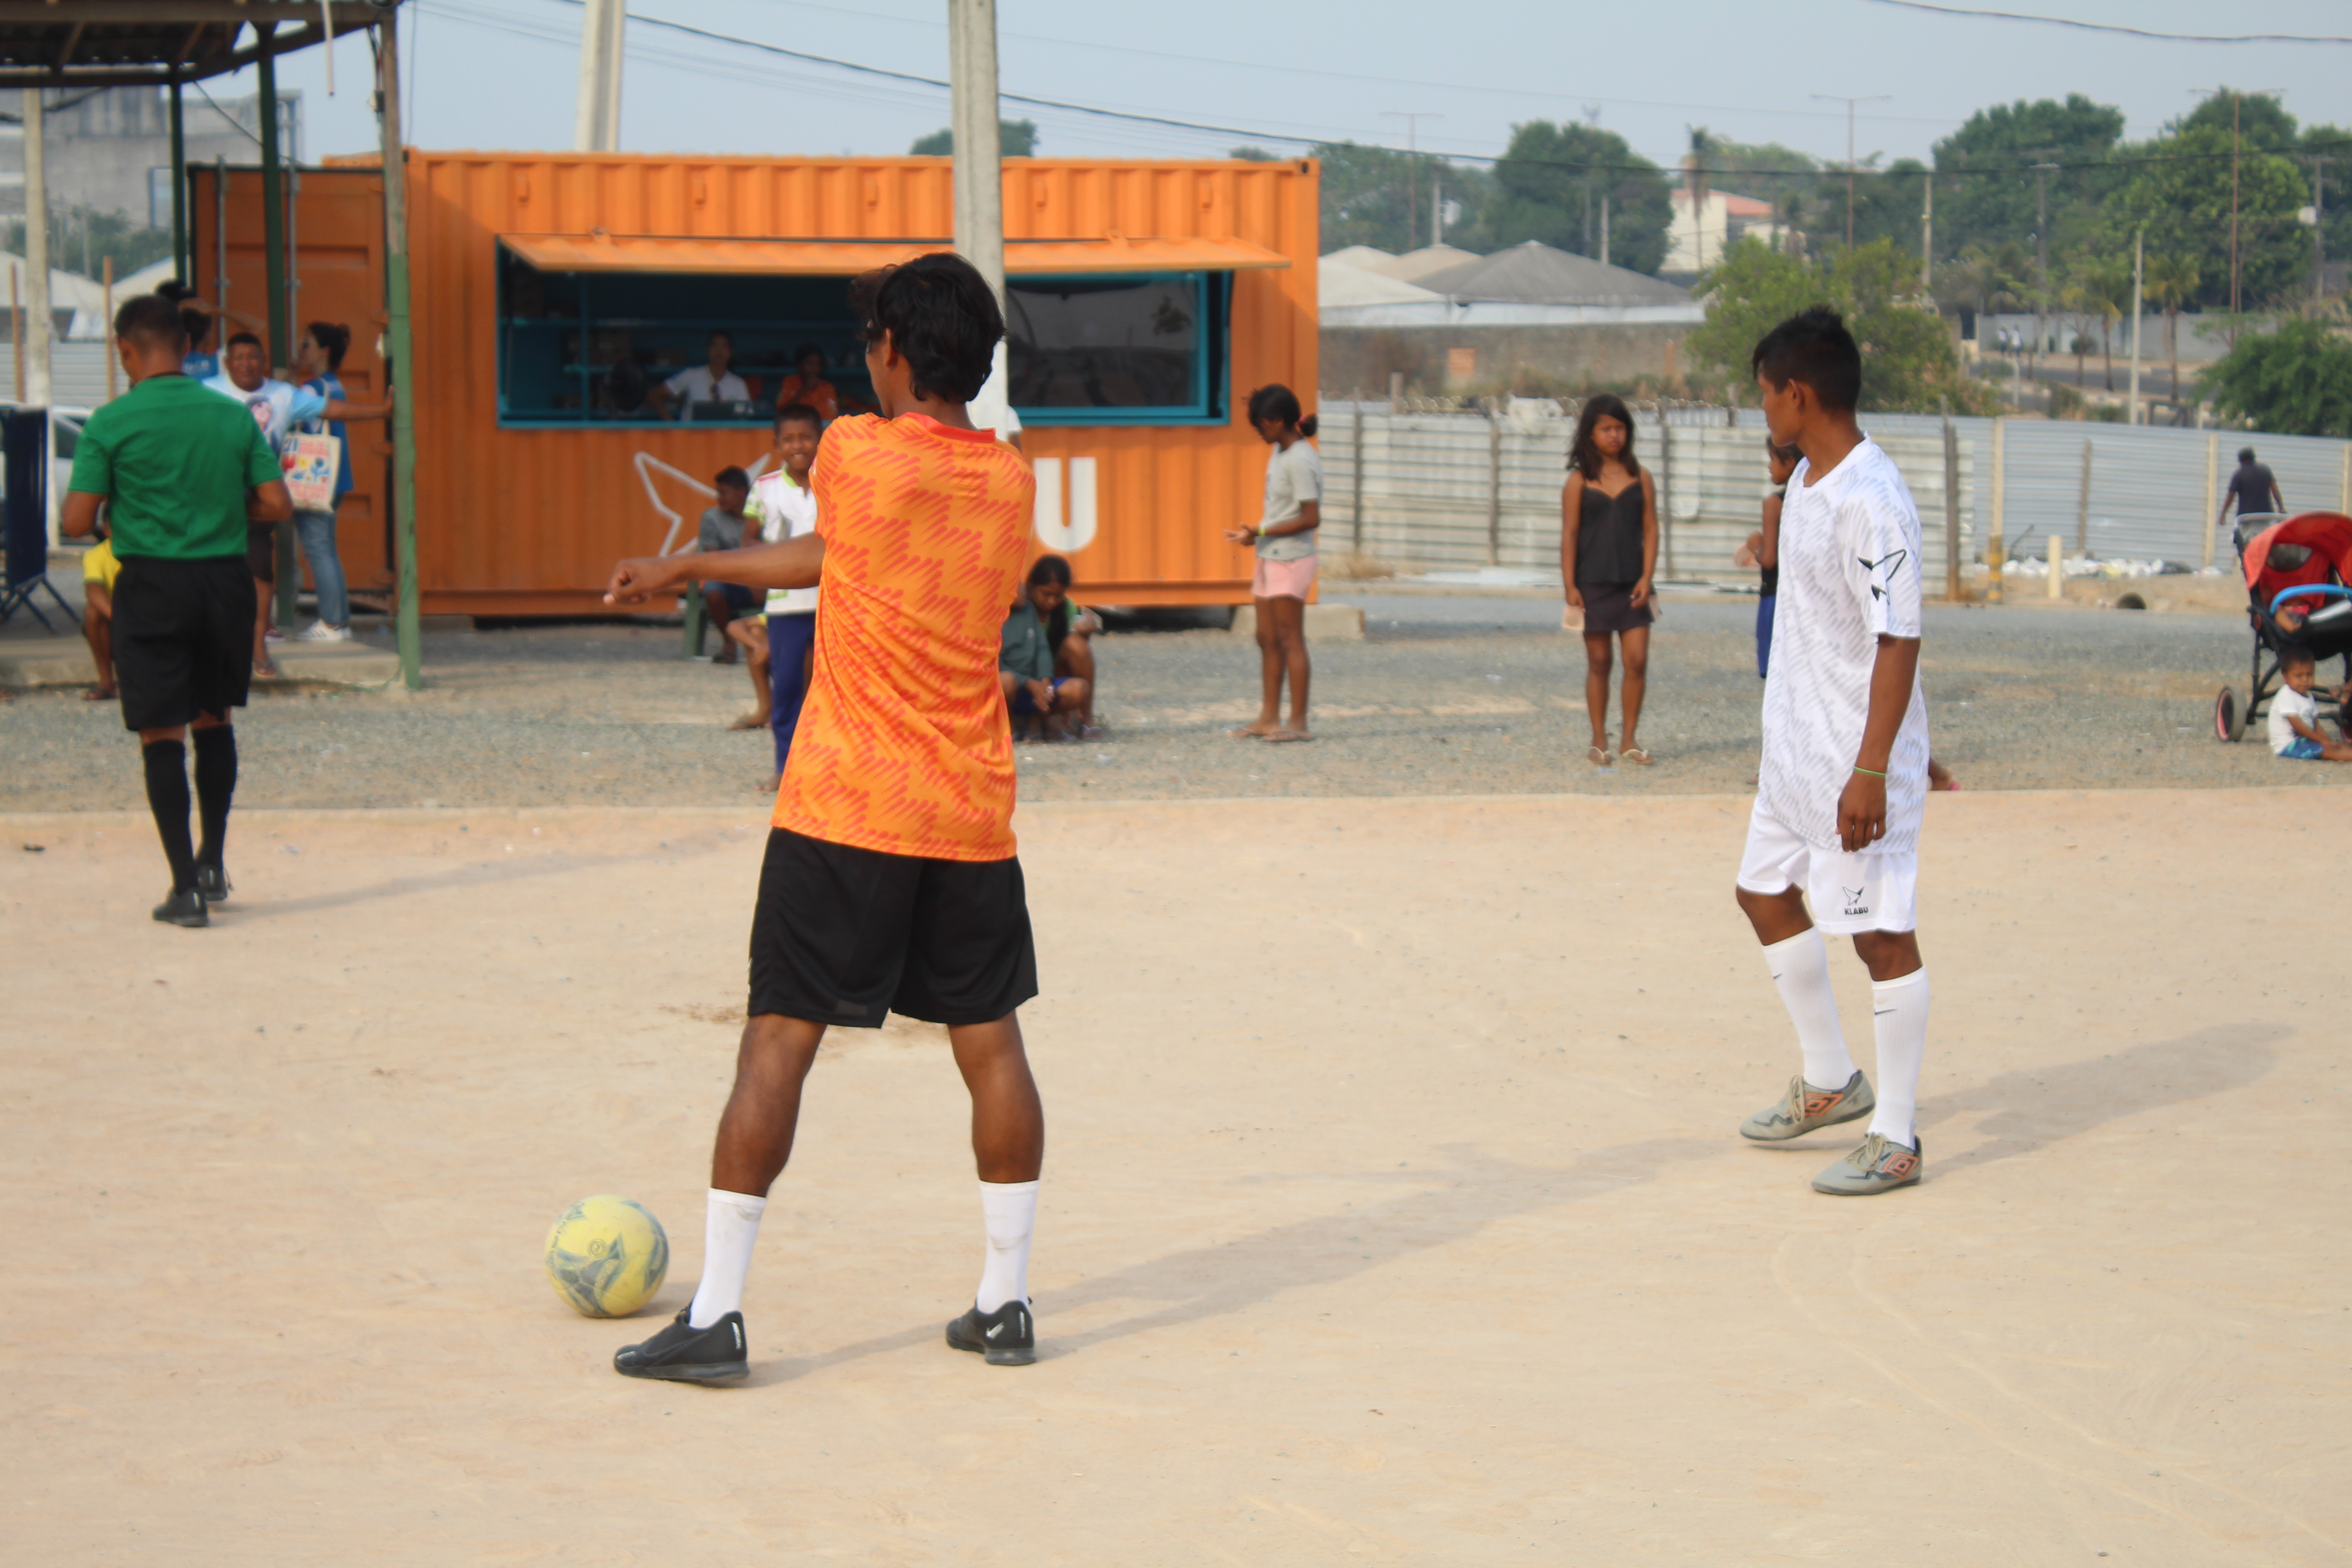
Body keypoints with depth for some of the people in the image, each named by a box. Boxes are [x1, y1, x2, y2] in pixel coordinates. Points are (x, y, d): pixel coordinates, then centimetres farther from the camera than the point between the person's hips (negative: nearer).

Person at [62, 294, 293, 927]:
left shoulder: (111, 423, -8)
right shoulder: (234, 416, 1)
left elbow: (77, 522, -10)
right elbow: (277, 506, 1)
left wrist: (112, 511, 13)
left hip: (152, 584, -3)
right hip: (225, 578, 3)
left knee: (162, 734, 1)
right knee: (214, 719, 21)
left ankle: (186, 886, -3)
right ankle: (213, 863, 26)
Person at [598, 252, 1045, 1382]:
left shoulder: (853, 453, -10)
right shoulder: (1013, 482, 7)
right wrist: (683, 569, 25)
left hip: (845, 811, -4)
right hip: (972, 816, 4)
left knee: (778, 1043, -1)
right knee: (991, 1045, 11)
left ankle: (714, 1316, 0)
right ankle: (1005, 1303, 15)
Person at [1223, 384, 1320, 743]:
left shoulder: (1300, 461, -18)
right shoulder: (1279, 453, 12)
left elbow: (1311, 519, -22)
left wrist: (1261, 532, -18)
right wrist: (1253, 535, 6)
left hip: (1291, 561, -10)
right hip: (1270, 558, 10)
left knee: (1290, 640, -5)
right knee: (1267, 639, 11)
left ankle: (1299, 723, -2)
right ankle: (1269, 718, 17)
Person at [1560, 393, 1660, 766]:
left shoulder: (1640, 477, 6)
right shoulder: (1579, 481, 1)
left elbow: (1650, 529, 5)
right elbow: (1569, 534, 0)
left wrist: (1646, 577, -5)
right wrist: (1570, 586, -7)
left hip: (1632, 585, 1)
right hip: (1593, 583, -1)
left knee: (1638, 661, -5)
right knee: (1598, 663, 4)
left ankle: (1629, 739, 6)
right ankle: (1599, 740, 12)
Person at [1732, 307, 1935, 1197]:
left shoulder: (1872, 502, -22)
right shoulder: (1804, 481, 9)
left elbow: (1899, 642, -24)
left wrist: (1870, 771, -26)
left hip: (1857, 760, -11)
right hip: (1795, 748, 11)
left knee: (1881, 929, -4)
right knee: (1767, 892, 20)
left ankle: (1896, 1139, 3)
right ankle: (1829, 1082, 35)